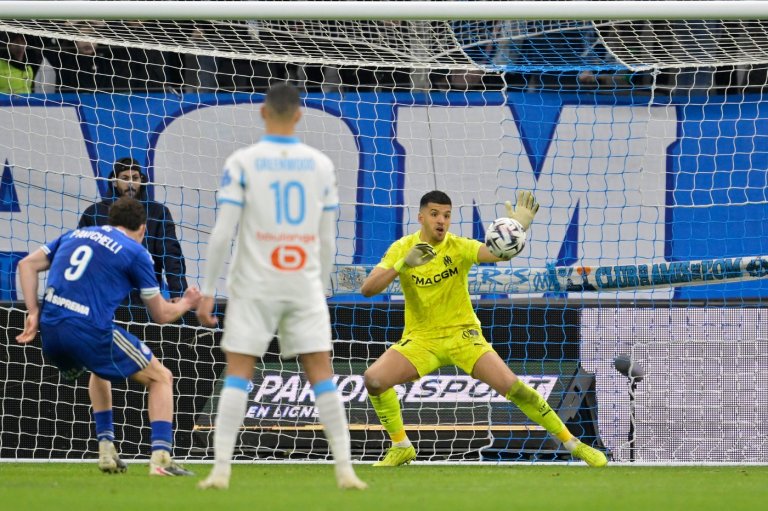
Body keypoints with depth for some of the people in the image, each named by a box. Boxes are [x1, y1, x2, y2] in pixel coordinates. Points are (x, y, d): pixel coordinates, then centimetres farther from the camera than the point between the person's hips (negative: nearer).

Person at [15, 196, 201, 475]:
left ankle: (106, 449, 29)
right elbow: (161, 314, 10)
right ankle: (160, 457, -6)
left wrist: (33, 313, 10)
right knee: (161, 378, 12)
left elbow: (27, 264, 14)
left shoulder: (74, 235, 21)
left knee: (100, 371, 38)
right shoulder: (135, 252, 6)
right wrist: (186, 303, 30)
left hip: (50, 331, 6)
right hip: (91, 332, -6)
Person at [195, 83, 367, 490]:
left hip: (254, 286, -2)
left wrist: (207, 292, -4)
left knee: (237, 376, 1)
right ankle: (344, 469, 0)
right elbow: (328, 240, 9)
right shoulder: (321, 165, 4)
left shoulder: (242, 163, -5)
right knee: (321, 376, 3)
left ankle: (221, 470, -6)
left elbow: (222, 233, -9)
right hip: (305, 285, 2)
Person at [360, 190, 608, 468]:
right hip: (421, 339, 1)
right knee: (374, 379, -22)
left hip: (462, 333, -1)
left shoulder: (459, 247, -10)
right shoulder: (402, 249, -7)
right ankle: (401, 447, 0)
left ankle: (571, 442, -1)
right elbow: (367, 289, -16)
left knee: (512, 385, -16)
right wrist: (402, 265, -30)